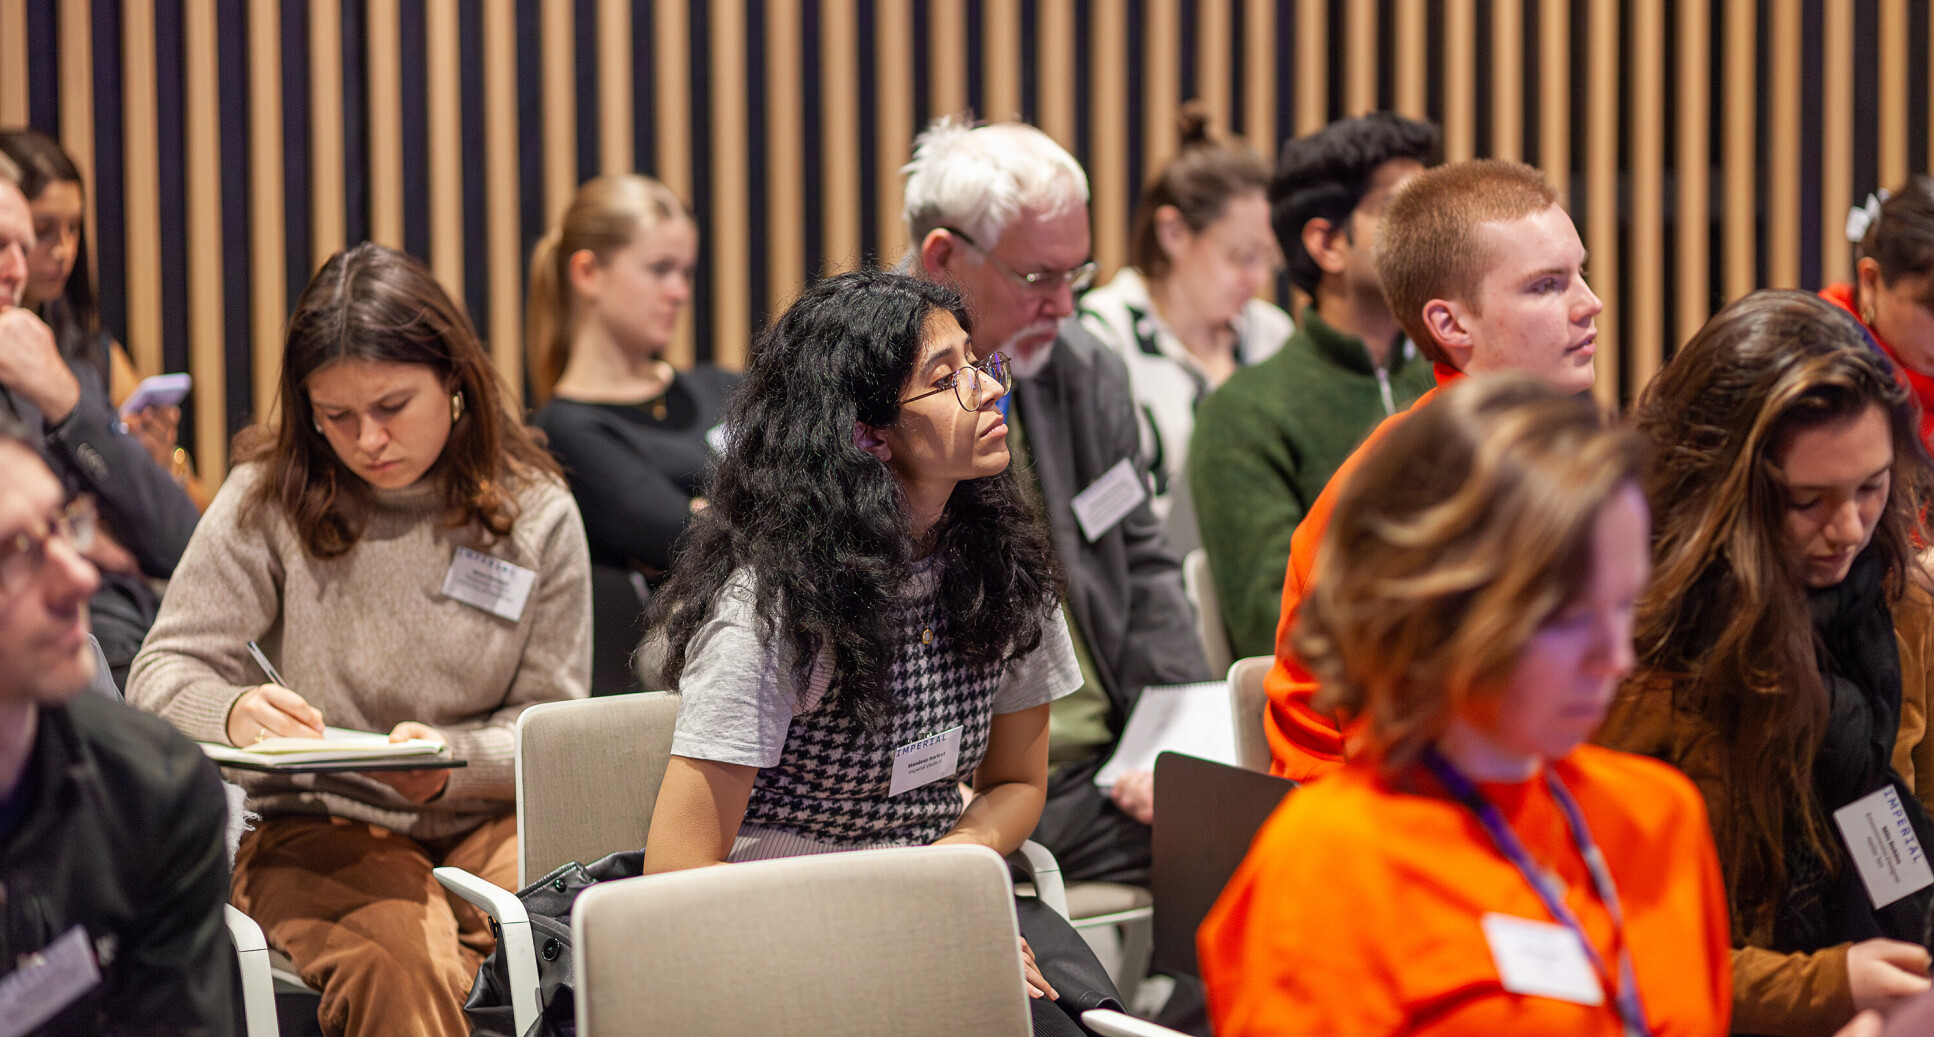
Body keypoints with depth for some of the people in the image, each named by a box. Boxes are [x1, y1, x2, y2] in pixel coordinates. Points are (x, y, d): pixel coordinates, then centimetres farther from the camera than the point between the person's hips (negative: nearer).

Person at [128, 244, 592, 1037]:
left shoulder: (535, 514, 3)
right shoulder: (270, 497, 0)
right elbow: (161, 676, 1)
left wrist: (452, 758, -16)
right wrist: (232, 714, -23)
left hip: (487, 817, 2)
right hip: (318, 824, -2)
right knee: (396, 959, -37)